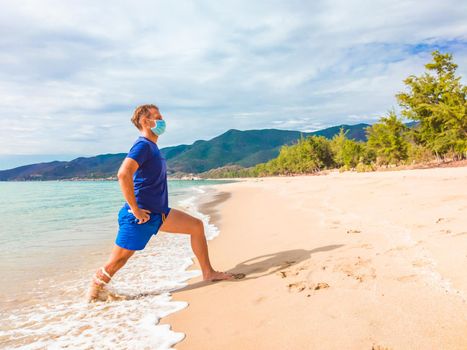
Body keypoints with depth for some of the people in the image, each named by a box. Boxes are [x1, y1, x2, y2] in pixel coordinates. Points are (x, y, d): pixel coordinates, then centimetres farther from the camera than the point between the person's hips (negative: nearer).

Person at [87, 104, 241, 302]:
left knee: (196, 226, 7)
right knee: (116, 261, 2)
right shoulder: (143, 145, -16)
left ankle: (208, 273, 15)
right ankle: (94, 292, 26)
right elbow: (123, 174, -31)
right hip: (139, 217, -9)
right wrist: (135, 210, -26)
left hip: (158, 213, 9)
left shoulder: (152, 147, 14)